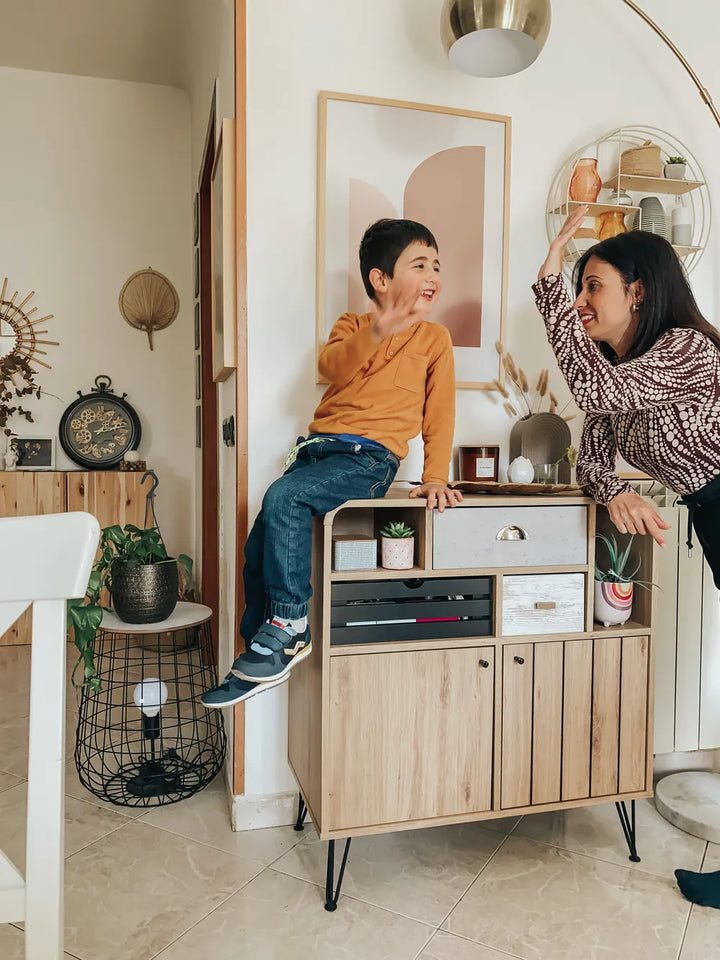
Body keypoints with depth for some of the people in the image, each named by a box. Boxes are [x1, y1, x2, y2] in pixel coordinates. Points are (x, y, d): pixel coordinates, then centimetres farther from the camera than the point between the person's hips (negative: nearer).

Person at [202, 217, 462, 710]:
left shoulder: (434, 337, 10)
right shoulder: (352, 325, 15)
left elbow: (440, 413, 7)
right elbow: (332, 366, -7)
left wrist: (435, 477, -4)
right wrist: (376, 333, -24)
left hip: (370, 457, -4)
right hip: (318, 446, 5)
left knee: (284, 497, -29)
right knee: (260, 546, -4)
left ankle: (289, 622, -14)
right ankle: (264, 655, 12)